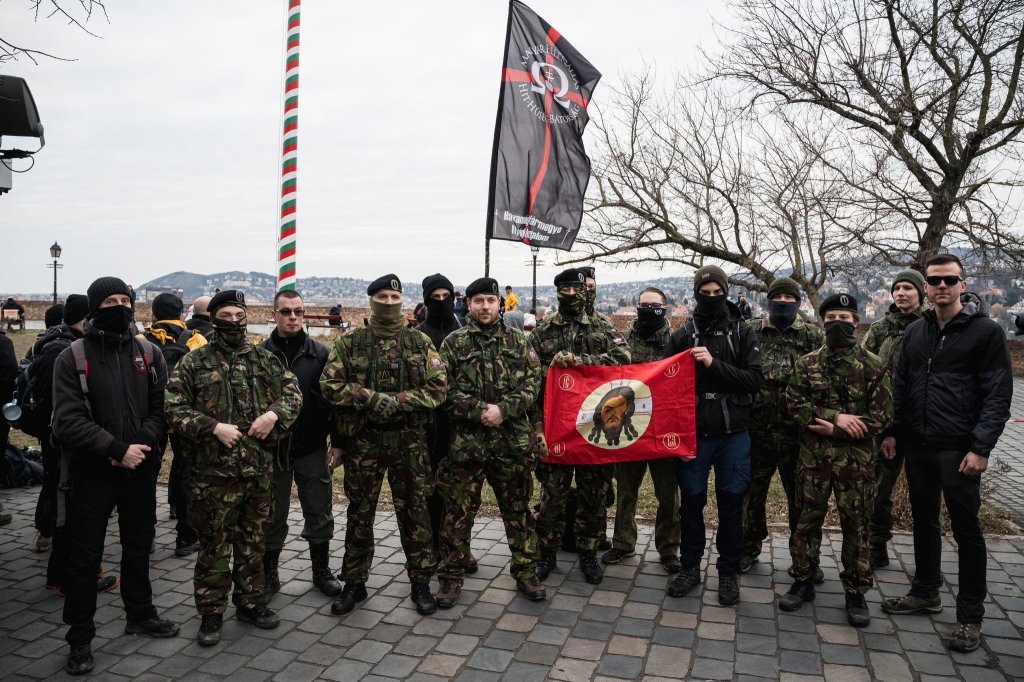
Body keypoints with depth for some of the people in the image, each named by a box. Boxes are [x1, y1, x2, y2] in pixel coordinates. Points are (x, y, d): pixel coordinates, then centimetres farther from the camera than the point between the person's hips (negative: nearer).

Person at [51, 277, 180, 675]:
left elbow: (161, 408, 0)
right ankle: (80, 638, 20)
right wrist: (118, 449, -20)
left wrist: (141, 445, -17)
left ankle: (140, 615, 35)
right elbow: (69, 419, -13)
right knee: (85, 556, 6)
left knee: (139, 546, 17)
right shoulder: (72, 358, -6)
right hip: (91, 473, -3)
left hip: (139, 469, 3)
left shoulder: (149, 354, 3)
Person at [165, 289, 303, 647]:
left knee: (254, 542, 15)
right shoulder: (195, 362, -1)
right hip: (214, 470, -3)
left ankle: (251, 602, 31)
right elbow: (174, 407, -5)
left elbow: (293, 391, 11)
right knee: (214, 545, 6)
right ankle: (211, 613, 21)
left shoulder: (264, 359, 9)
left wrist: (274, 413, -8)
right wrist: (213, 427, -16)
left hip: (260, 469, 4)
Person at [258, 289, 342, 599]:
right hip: (272, 449, 0)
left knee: (319, 515, 10)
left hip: (313, 449, 1)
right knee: (273, 516, 12)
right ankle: (269, 573, 30)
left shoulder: (319, 353, 0)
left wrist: (338, 442, -3)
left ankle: (322, 571, 27)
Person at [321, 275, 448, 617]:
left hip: (409, 441, 0)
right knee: (359, 514, 11)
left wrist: (397, 402, -17)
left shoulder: (420, 342, 2)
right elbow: (330, 384, -6)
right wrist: (371, 397, -18)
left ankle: (421, 583, 22)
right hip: (362, 441, 0)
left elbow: (438, 387, -5)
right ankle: (354, 583, 27)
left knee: (415, 512, 7)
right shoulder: (349, 343, 2)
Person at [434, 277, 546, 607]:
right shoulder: (454, 343, 2)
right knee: (459, 511, 6)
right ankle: (451, 576, 22)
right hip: (466, 441, -1)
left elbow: (532, 383, 0)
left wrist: (503, 409, -15)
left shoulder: (518, 341, 7)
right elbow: (446, 390, -4)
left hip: (513, 441, 2)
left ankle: (525, 572, 27)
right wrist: (479, 411, -16)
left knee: (518, 509, 12)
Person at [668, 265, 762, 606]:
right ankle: (690, 566, 26)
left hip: (733, 434, 0)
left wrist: (715, 365, -20)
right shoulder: (683, 335, 1)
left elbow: (755, 379, -8)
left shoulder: (743, 333, 1)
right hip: (693, 433, 1)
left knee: (731, 503, 8)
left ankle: (729, 571, 24)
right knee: (691, 501, 10)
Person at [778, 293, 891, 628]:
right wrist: (836, 417, -16)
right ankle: (803, 581, 24)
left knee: (856, 524, 6)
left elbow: (881, 416, -6)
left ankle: (856, 593, 20)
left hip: (856, 458, -2)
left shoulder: (873, 366, -1)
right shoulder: (807, 363, 5)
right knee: (807, 518, 9)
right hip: (813, 456, 2)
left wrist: (832, 430, -12)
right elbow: (794, 403, -3)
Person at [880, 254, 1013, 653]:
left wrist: (981, 448, -16)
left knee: (966, 530, 3)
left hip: (959, 450, -5)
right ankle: (926, 593, 31)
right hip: (918, 447, 5)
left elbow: (998, 395, -10)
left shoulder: (985, 331, -6)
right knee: (924, 522, 16)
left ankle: (970, 616, 15)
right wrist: (893, 432, 9)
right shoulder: (915, 332, 10)